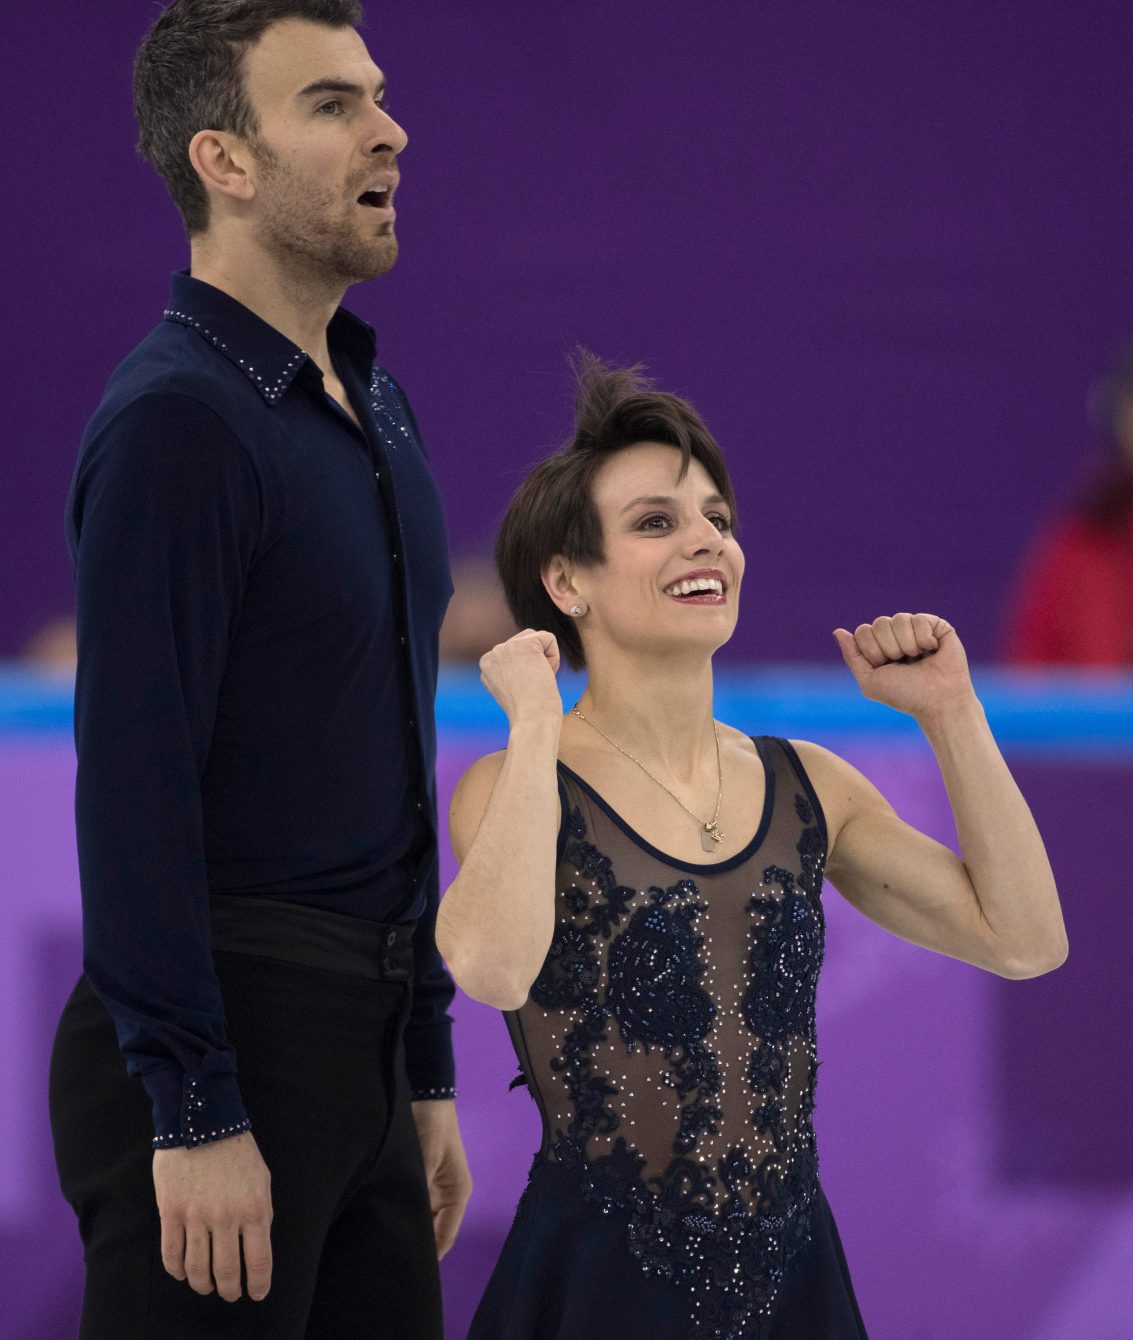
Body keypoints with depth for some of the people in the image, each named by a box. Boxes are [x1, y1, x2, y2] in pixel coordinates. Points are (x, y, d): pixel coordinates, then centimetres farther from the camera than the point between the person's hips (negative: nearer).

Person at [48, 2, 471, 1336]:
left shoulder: (374, 410, 14)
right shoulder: (177, 417, -14)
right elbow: (132, 788, -19)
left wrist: (427, 1072, 19)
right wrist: (194, 1115, -21)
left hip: (357, 1044, 9)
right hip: (221, 1036, -9)